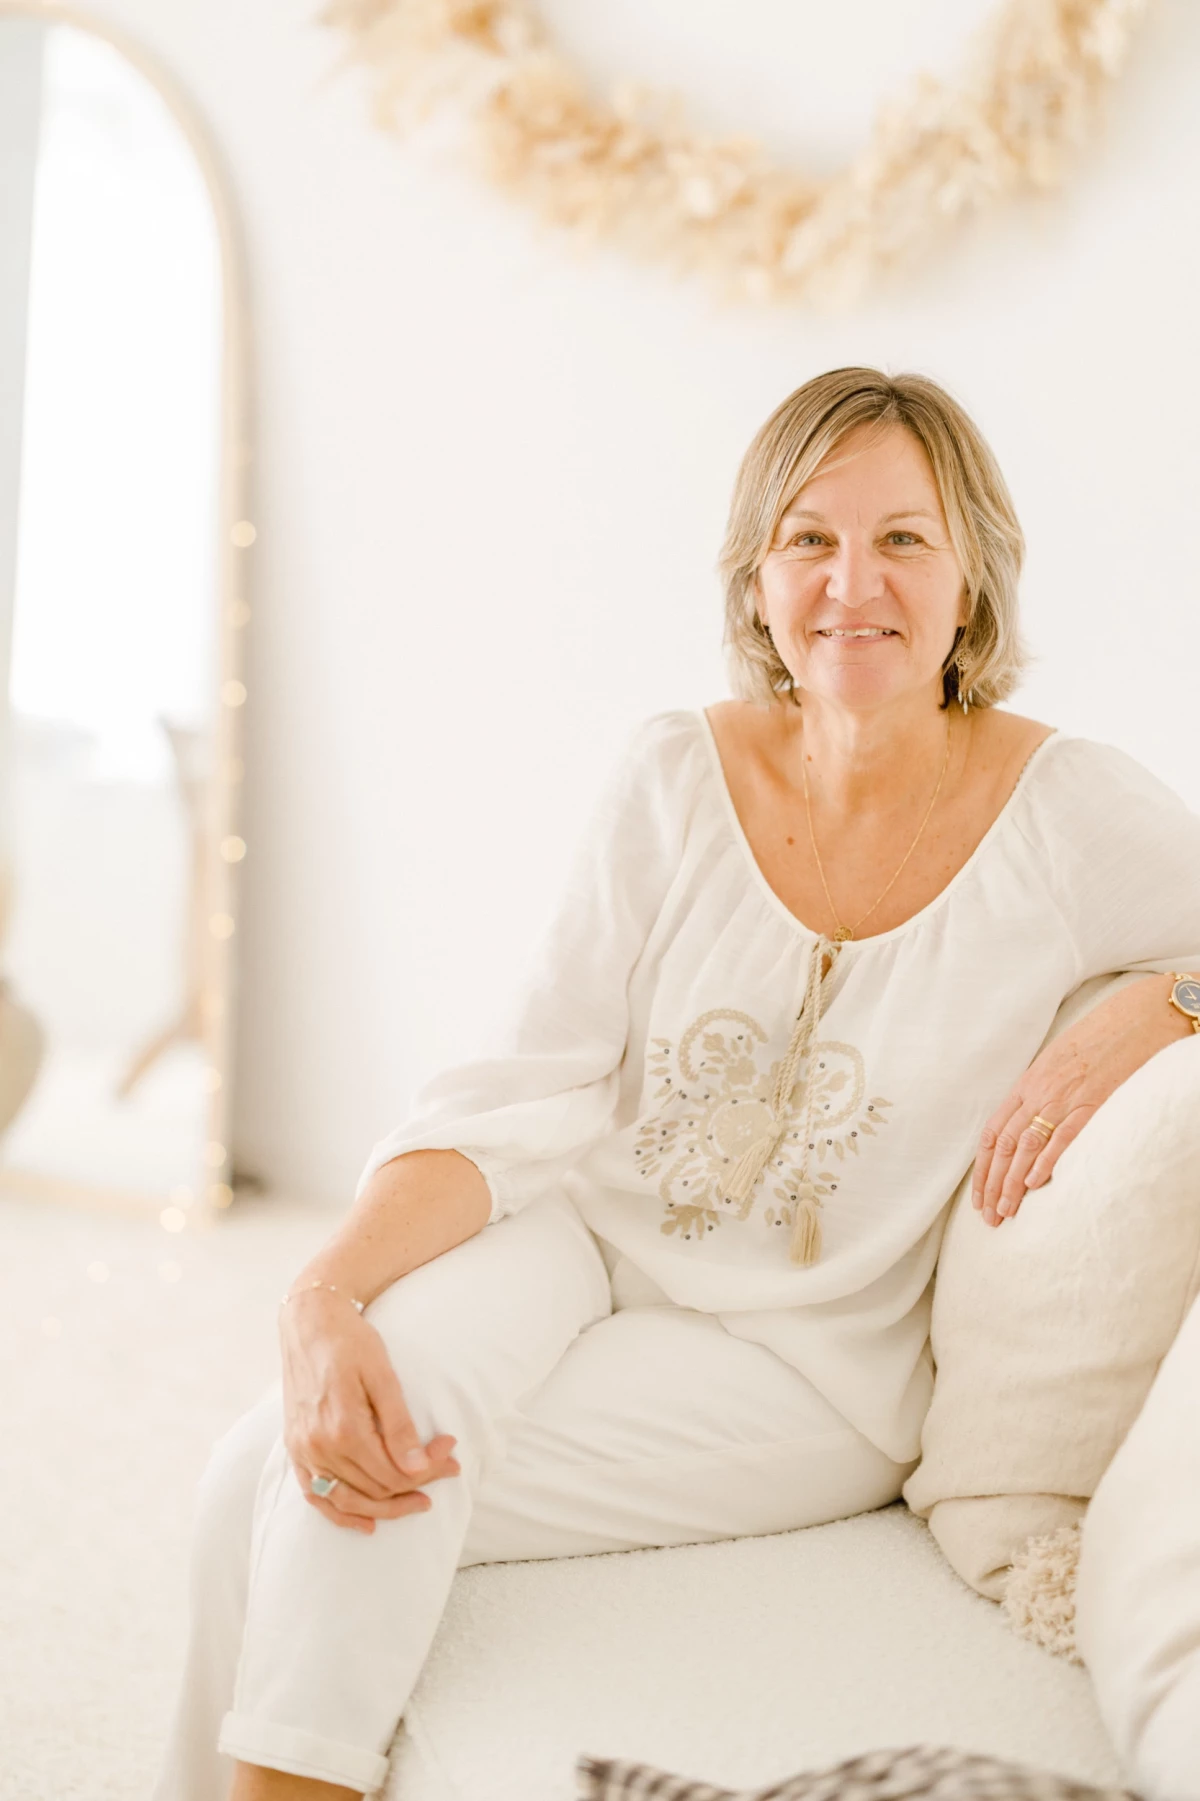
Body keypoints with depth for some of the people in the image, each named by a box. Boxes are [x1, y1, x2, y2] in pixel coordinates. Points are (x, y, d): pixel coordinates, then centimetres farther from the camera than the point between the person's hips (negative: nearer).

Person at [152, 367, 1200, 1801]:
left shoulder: (1076, 815, -10)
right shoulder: (673, 780, -5)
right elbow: (520, 1097, -9)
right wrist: (326, 1292, -25)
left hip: (807, 1361, -2)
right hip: (585, 1239, 2)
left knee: (365, 1494, -24)